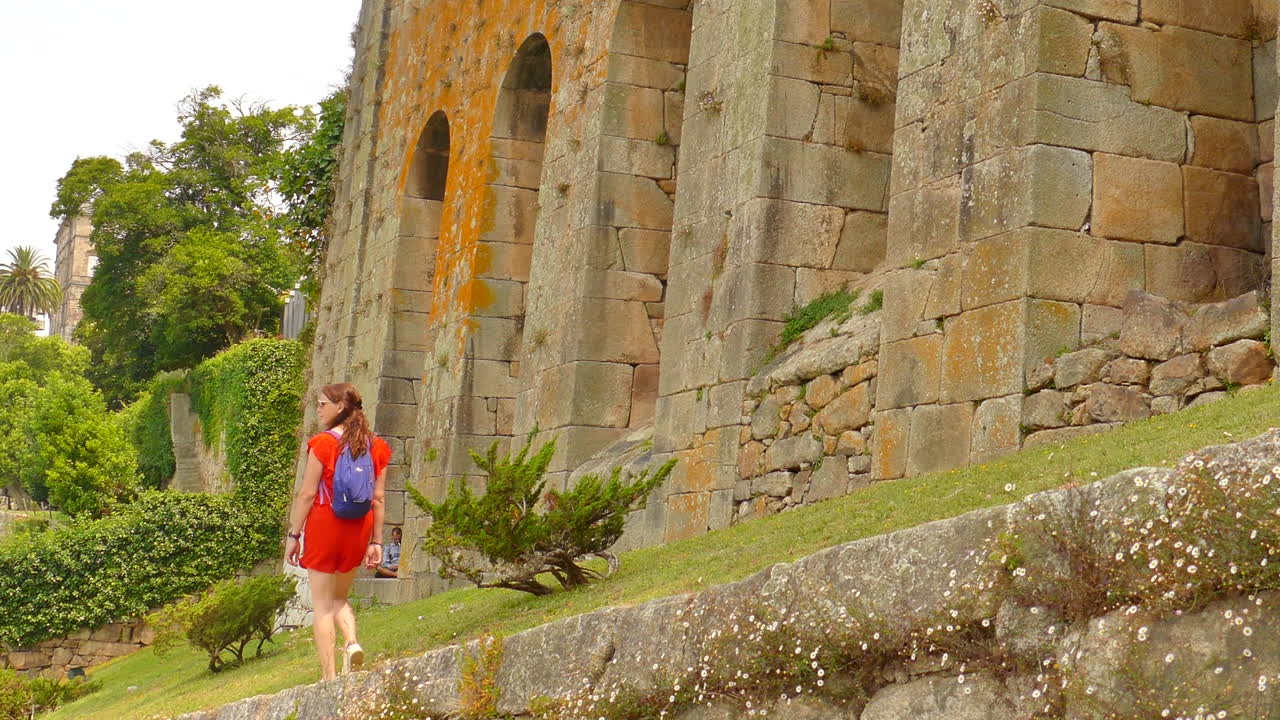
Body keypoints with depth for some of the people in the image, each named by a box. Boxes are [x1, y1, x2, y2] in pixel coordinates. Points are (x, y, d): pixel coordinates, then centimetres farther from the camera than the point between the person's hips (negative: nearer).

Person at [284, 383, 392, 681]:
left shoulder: (323, 443, -9)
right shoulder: (375, 446, 5)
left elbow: (307, 494, -10)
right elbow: (378, 498, 5)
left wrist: (293, 535, -4)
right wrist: (376, 542, 10)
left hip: (324, 523, -5)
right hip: (358, 529, 5)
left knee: (322, 605, 3)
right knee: (339, 598, 21)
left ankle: (329, 675, -1)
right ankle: (352, 642, -7)